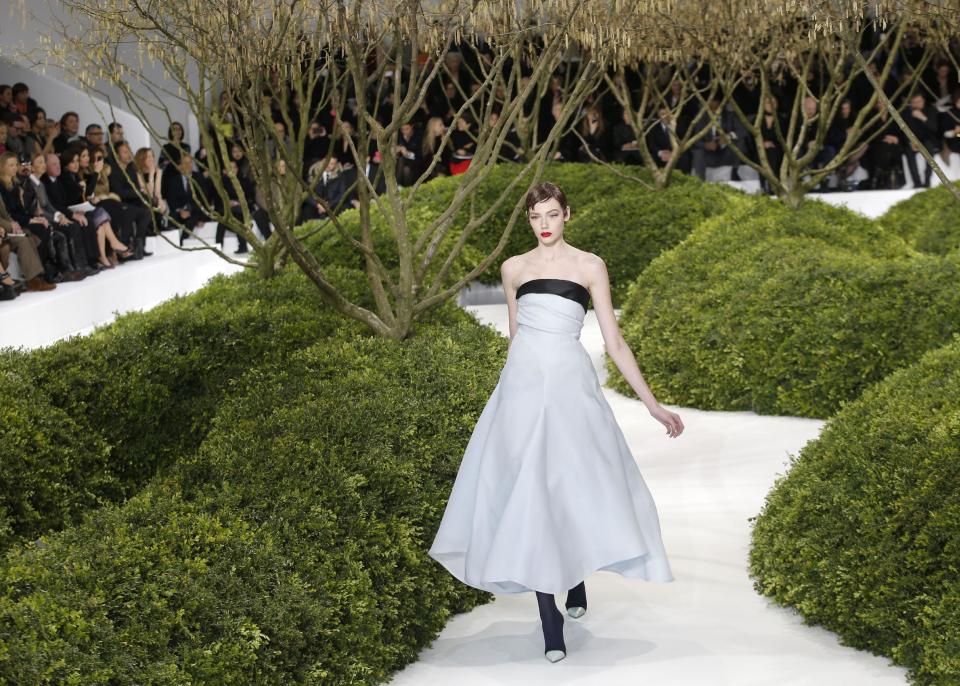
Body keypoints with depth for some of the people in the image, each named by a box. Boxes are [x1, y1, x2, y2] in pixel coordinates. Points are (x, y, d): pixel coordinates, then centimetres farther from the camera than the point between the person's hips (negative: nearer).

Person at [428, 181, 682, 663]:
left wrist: (653, 404, -1)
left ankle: (577, 579, 29)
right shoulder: (514, 268, 11)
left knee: (576, 487, -1)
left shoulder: (589, 266, 4)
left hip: (570, 386, -1)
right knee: (529, 494, -5)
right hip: (523, 385, 2)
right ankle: (550, 624, -3)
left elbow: (614, 342, 3)